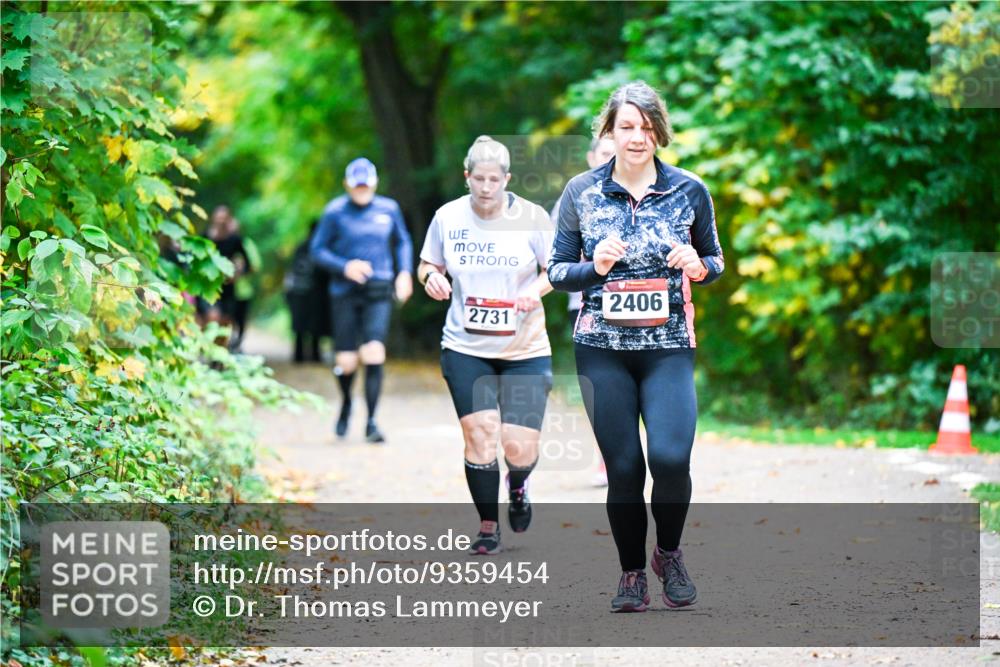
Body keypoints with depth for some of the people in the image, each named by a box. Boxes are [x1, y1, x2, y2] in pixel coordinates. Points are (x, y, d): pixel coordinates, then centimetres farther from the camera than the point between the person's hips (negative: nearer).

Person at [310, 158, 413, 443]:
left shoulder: (389, 209, 6)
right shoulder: (335, 211, -2)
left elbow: (403, 242, 22)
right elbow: (317, 249, 1)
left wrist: (404, 272, 6)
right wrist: (345, 267, -13)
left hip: (378, 293, 1)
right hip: (345, 292, -1)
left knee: (374, 352, -17)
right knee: (346, 361, 0)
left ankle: (371, 422, -10)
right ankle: (346, 403, 34)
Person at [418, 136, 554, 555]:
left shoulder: (532, 217, -5)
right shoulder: (448, 218, -1)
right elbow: (427, 266, 12)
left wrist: (537, 288, -17)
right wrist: (431, 277, -11)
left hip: (525, 351, -1)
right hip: (465, 350, 1)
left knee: (520, 448, -7)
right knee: (480, 436, -10)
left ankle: (517, 487, 32)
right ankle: (488, 528, 9)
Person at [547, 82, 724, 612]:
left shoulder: (689, 191, 4)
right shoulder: (581, 192, 3)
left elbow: (714, 261, 14)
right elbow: (556, 270, 8)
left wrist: (698, 267, -9)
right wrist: (595, 268, -12)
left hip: (669, 348, 0)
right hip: (602, 349, 1)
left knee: (670, 457, -17)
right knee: (623, 467, -1)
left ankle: (669, 553, 11)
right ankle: (632, 573, 17)